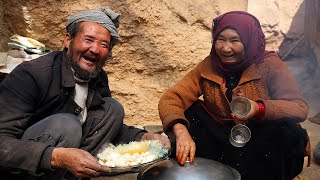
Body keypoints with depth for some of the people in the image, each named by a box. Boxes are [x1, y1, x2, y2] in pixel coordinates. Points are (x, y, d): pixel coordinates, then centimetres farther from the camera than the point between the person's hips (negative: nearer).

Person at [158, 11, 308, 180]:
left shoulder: (269, 64, -9)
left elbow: (300, 108, -16)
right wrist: (181, 133, -32)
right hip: (220, 138, 2)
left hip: (264, 140, -1)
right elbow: (170, 98, -12)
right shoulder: (209, 66, -4)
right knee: (187, 113, -18)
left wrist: (260, 108, -37)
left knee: (288, 131, -30)